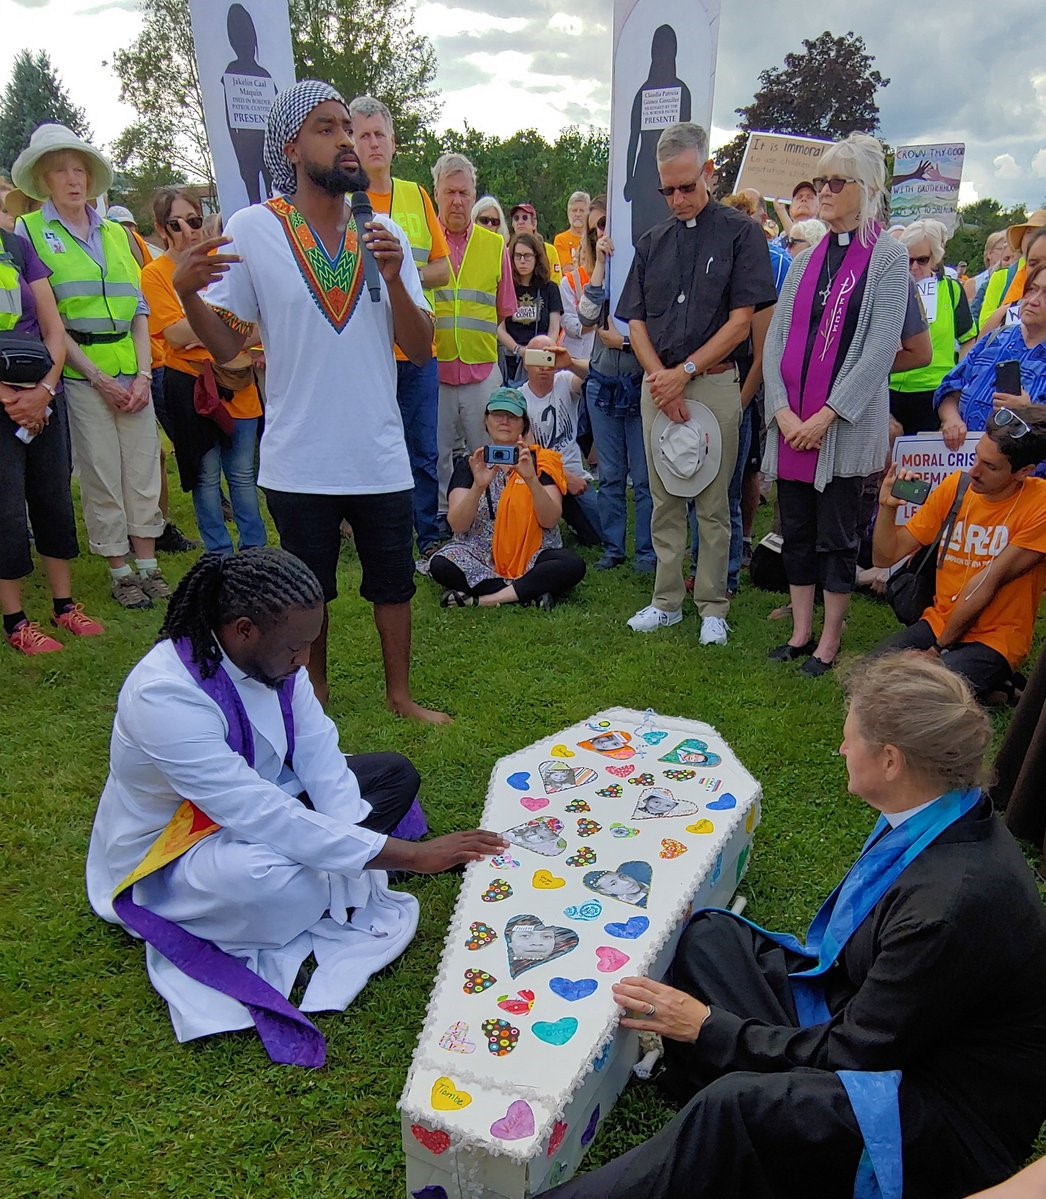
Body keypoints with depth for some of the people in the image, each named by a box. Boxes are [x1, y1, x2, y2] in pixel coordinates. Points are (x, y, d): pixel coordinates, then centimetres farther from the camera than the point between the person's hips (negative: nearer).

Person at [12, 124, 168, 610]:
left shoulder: (116, 234, 15)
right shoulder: (29, 231, 3)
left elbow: (139, 308, 11)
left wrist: (144, 373, -2)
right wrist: (97, 377, -11)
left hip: (132, 371, 4)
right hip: (79, 373, -4)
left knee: (143, 467, 4)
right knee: (101, 476, 0)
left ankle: (148, 566, 15)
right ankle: (120, 573, 11)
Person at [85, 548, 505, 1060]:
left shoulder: (273, 657, -13)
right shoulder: (163, 694, -36)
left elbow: (319, 753, -10)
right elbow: (256, 813, -39)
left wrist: (355, 853, -24)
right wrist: (407, 854, -39)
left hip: (256, 802, 7)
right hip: (165, 855, -7)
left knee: (395, 774, 0)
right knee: (264, 874, -39)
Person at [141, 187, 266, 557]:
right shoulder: (155, 273, -3)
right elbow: (178, 335, -14)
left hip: (237, 383, 3)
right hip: (189, 384, -3)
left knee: (243, 474, 9)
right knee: (205, 476, 6)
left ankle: (255, 549, 20)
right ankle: (219, 554, 18)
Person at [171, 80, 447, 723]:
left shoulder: (384, 232, 3)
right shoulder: (252, 228, -6)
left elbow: (421, 348, 0)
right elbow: (228, 344, -5)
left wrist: (394, 280, -16)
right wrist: (186, 292, -23)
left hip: (381, 455, 2)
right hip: (299, 459, -2)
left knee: (394, 583, 14)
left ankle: (400, 692, 33)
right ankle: (314, 696, 36)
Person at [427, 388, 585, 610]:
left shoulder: (540, 461, 6)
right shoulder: (469, 465, 6)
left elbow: (550, 520, -8)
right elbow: (458, 525, -7)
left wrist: (531, 479, -24)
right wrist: (479, 486, -24)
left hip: (531, 557, 0)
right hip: (479, 558, 0)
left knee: (573, 565, -28)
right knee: (440, 565, -29)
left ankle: (484, 600, -26)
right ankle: (531, 593, -22)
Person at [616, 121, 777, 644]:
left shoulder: (740, 233, 0)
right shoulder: (652, 242, 13)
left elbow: (740, 322, -6)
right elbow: (635, 321, 9)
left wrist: (684, 372, -11)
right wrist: (658, 374, -7)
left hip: (714, 384, -4)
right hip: (658, 384, 4)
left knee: (713, 505, 2)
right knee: (664, 501, 9)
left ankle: (713, 606, 12)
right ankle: (666, 601, 19)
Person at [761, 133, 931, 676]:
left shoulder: (888, 258, -3)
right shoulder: (806, 260, 12)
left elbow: (880, 350, -11)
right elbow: (775, 339, 6)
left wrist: (827, 415, -16)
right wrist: (782, 411, -8)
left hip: (847, 425, -5)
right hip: (791, 424, 5)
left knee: (836, 537, 3)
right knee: (796, 531, 10)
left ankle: (829, 643, 15)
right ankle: (800, 633, 23)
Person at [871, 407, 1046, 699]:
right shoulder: (956, 485, 1)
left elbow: (986, 584, -15)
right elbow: (885, 556, 3)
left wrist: (941, 646, -10)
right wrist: (887, 506, -14)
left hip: (994, 640, -5)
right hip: (937, 622, 5)